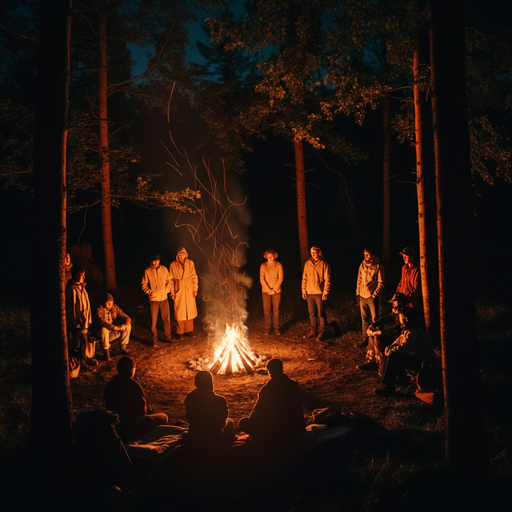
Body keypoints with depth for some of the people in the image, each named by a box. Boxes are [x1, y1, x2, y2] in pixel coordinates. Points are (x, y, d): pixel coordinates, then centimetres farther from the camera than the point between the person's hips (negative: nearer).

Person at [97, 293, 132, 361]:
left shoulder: (115, 308, -4)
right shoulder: (99, 309, -17)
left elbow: (127, 318, -6)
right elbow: (102, 322, -33)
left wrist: (126, 324, -30)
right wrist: (115, 327, -42)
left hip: (114, 332, 4)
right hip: (103, 333, -4)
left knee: (128, 326, -16)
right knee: (104, 329, -39)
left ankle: (123, 348, -11)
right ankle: (106, 351, -22)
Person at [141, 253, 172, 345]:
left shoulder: (164, 269, 3)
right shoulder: (147, 271, -5)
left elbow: (169, 281, 10)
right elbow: (144, 285, -1)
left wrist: (166, 290, -4)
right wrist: (150, 292, -12)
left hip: (164, 298, 2)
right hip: (153, 299, -2)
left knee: (167, 319, 8)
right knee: (153, 321, 1)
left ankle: (168, 337, 23)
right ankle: (154, 340, 13)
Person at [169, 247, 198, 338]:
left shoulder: (190, 263, 0)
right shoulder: (173, 265, -3)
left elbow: (194, 276, 6)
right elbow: (171, 279, 1)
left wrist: (195, 289, 1)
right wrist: (172, 292, -1)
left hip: (189, 290, 2)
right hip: (178, 290, -1)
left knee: (190, 310, 6)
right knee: (179, 311, 1)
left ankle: (189, 330, 19)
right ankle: (179, 332, 13)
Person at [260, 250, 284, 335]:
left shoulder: (279, 265, 2)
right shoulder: (263, 266, 4)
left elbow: (280, 279, -2)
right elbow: (262, 279, -1)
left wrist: (274, 290, -9)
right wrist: (269, 290, -10)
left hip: (276, 291, -1)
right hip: (266, 291, 1)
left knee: (276, 311, 0)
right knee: (267, 311, -1)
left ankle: (276, 329, 6)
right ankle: (267, 329, 6)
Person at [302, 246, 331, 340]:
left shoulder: (324, 264, -6)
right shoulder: (307, 263, 7)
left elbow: (327, 280, -7)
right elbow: (304, 278, 13)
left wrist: (325, 293, -12)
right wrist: (303, 290, 8)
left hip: (319, 293, -4)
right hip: (309, 293, 4)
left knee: (321, 314, 1)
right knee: (312, 313, 11)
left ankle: (322, 332, 11)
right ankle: (313, 331, 21)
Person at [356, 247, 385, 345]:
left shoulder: (378, 267, -6)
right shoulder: (362, 265, 7)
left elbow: (381, 283, -6)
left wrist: (375, 294, -11)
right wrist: (357, 293, 9)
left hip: (372, 297, -4)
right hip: (362, 297, 4)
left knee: (374, 319, -1)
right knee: (364, 319, 9)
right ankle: (365, 338, 17)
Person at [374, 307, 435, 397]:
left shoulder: (413, 333, -26)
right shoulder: (406, 329, 7)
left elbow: (402, 348, -26)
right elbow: (398, 341, 13)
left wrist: (389, 351, -10)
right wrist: (388, 348, -4)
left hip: (423, 361, -11)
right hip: (415, 356, 11)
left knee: (392, 357, -23)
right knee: (391, 352, 15)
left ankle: (389, 388, -19)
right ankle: (400, 378, 26)